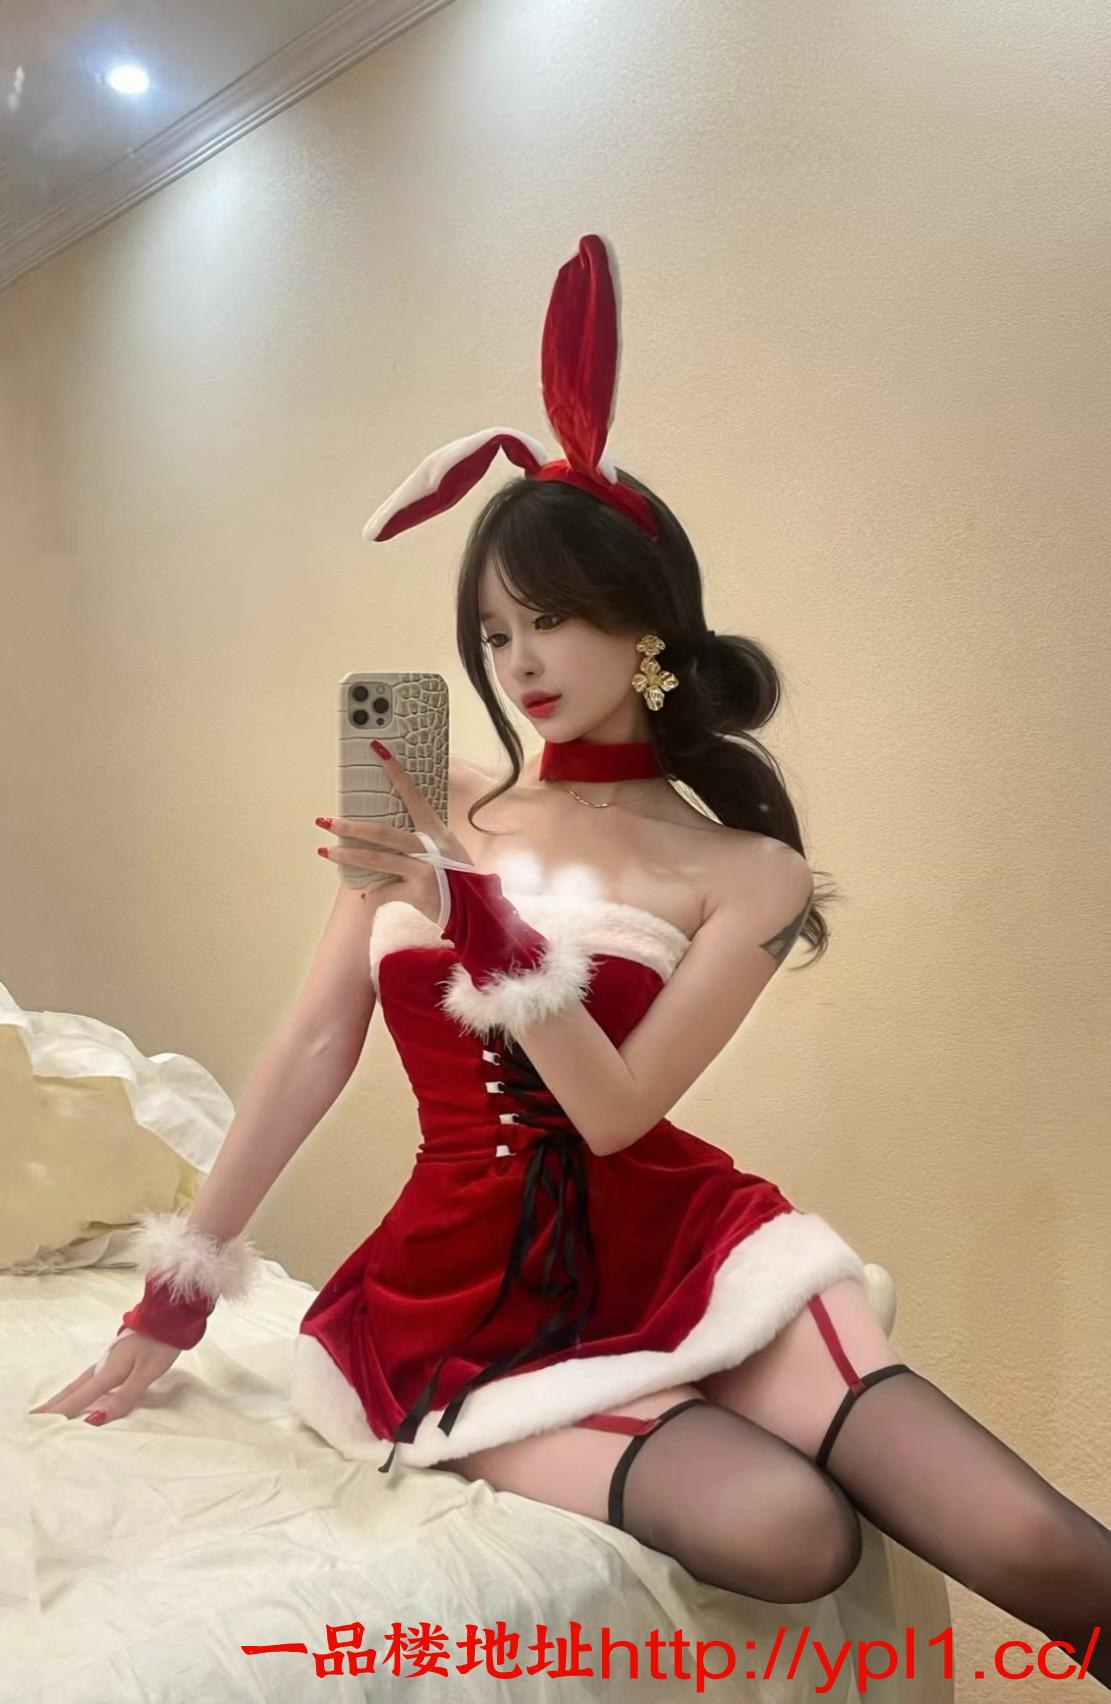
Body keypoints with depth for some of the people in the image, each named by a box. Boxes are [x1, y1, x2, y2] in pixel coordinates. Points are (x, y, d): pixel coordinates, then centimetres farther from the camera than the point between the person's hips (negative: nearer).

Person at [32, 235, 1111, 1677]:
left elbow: (618, 1110, -13)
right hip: (468, 1290, 1)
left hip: (671, 1247, 0)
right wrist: (178, 1292, 7)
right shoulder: (436, 816, 3)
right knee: (786, 1533, -27)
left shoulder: (745, 872, -3)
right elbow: (307, 1061, 4)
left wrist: (478, 910, -24)